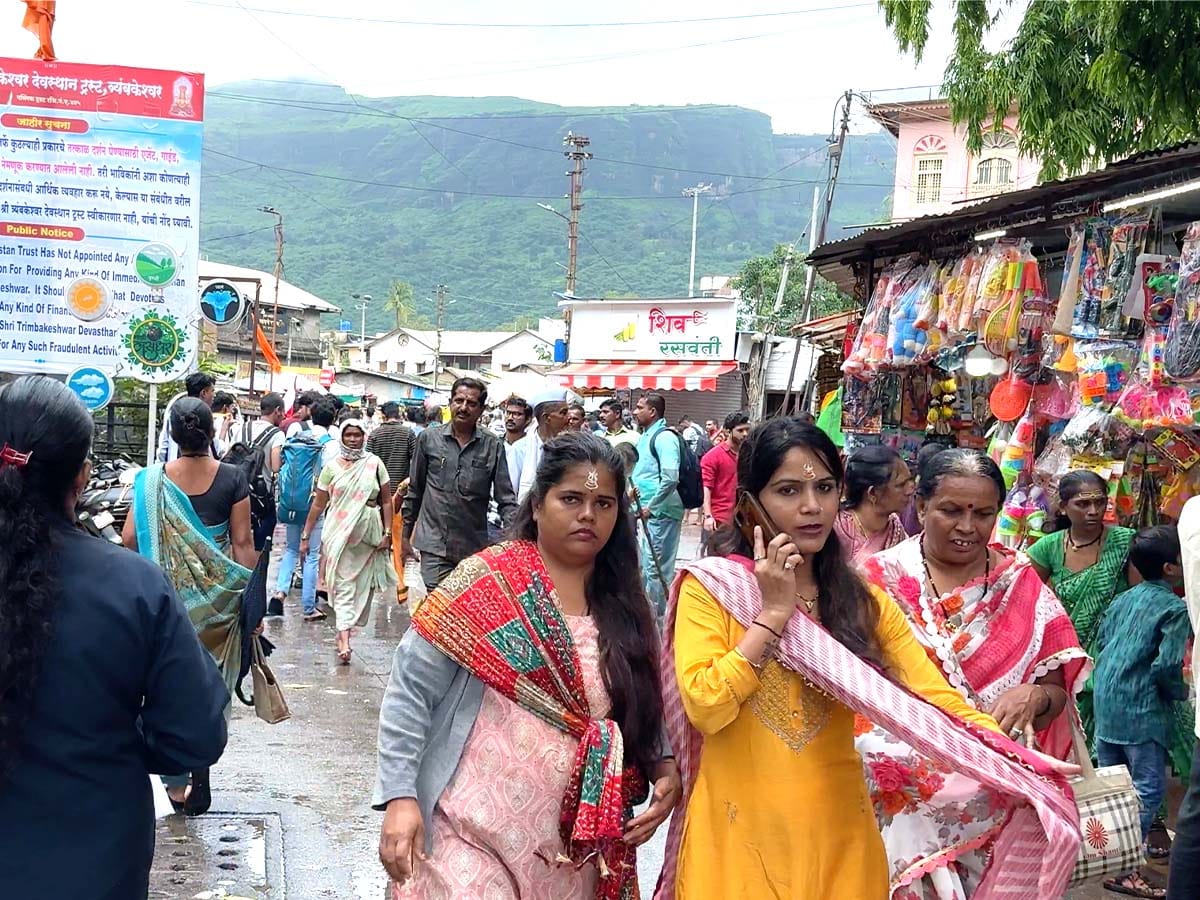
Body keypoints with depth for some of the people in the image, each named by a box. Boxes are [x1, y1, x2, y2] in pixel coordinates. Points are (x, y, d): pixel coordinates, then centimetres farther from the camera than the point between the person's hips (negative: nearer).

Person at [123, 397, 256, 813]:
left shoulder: (152, 479, -6)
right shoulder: (232, 478, -7)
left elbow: (129, 538, -7)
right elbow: (243, 541, -7)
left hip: (169, 594, 0)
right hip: (219, 597, 0)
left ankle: (177, 779, 10)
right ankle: (199, 784, 13)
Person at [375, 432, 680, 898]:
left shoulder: (626, 607, 6)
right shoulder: (488, 580, -8)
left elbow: (644, 713, 15)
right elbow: (410, 687, -9)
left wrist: (664, 769, -5)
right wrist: (400, 796, -16)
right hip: (475, 838, -4)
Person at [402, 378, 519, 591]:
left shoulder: (492, 446, 1)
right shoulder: (429, 439, 3)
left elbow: (506, 499, 1)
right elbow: (414, 491, 12)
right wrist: (405, 535, 14)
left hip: (475, 548, 1)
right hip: (434, 544, -1)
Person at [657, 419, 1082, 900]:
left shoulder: (863, 602, 6)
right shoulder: (708, 587, -5)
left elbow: (939, 700, -5)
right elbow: (705, 708, -16)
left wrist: (1015, 766, -21)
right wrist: (773, 612, -15)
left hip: (839, 829, 4)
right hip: (739, 829, -3)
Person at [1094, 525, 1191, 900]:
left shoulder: (1123, 599, 9)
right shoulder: (1175, 608, -13)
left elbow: (1101, 641, 16)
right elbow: (1167, 665, -18)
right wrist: (1180, 693, -1)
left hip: (1106, 701, 8)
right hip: (1141, 708, -8)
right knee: (1148, 788, -3)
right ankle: (1122, 870, -5)